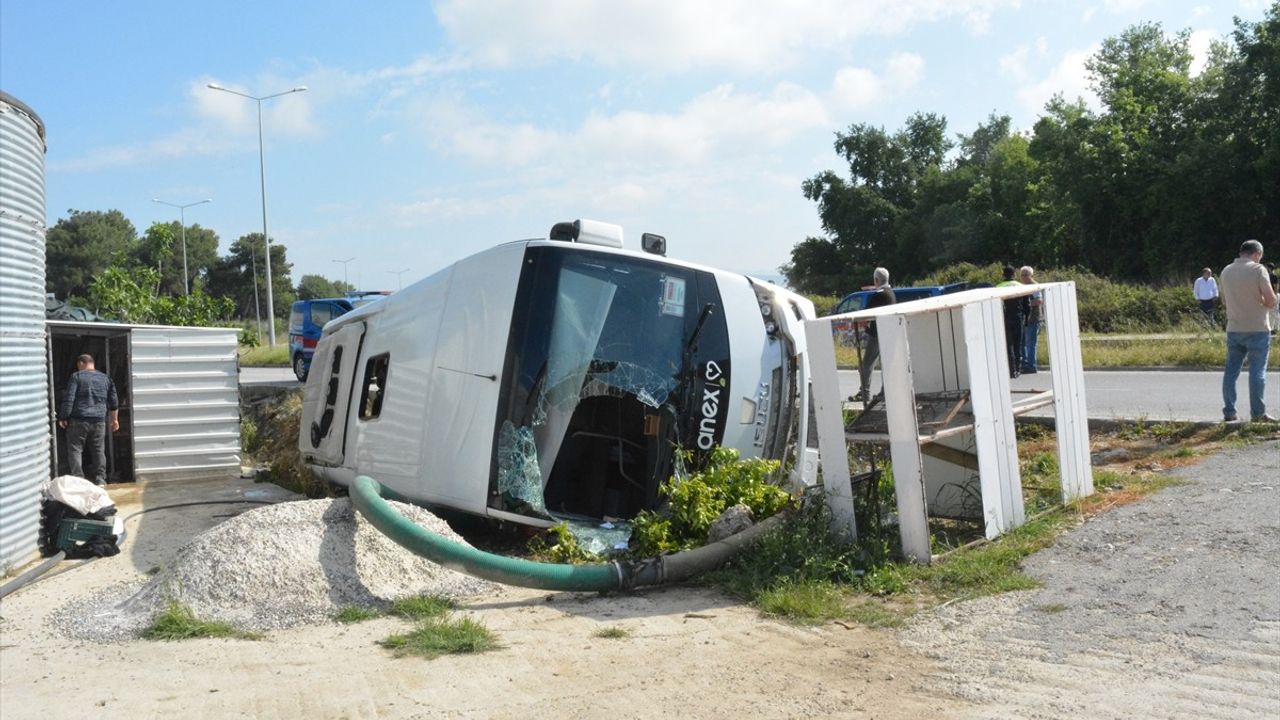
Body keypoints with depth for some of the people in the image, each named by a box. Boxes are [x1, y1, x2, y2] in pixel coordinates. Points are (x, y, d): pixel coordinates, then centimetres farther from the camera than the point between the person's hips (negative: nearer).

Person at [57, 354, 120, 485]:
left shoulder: (76, 377, -2)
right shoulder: (105, 378, 12)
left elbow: (68, 399, -9)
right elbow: (114, 401, 14)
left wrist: (63, 417, -4)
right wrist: (115, 419, 22)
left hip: (79, 420, -4)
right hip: (99, 420, 4)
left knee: (75, 449, 2)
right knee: (99, 450, 10)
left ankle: (78, 478, -5)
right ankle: (100, 479, 10)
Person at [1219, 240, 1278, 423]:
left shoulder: (1226, 271, 8)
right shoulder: (1258, 270, -10)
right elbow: (1271, 301, -13)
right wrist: (1264, 302, 7)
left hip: (1234, 329, 5)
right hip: (1257, 329, -5)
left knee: (1231, 370, 8)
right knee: (1257, 372, 0)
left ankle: (1229, 412, 8)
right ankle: (1258, 413, 2)